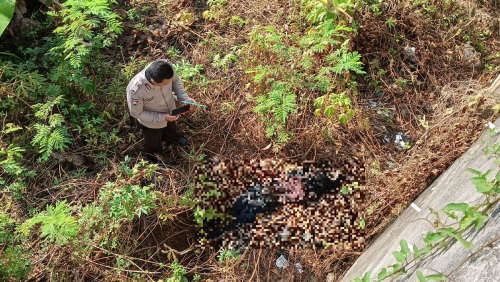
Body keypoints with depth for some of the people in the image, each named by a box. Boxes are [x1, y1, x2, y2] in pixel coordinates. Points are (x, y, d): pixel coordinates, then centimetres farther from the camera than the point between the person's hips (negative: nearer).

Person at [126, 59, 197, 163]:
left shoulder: (167, 67, -34)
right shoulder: (135, 89, -45)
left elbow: (176, 80, -10)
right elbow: (136, 113, -26)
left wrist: (184, 97, -23)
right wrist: (162, 118, -29)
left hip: (170, 112, 4)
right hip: (151, 122, -4)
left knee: (171, 128, 39)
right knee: (153, 143, 30)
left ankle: (172, 139, 75)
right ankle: (153, 156, 65)